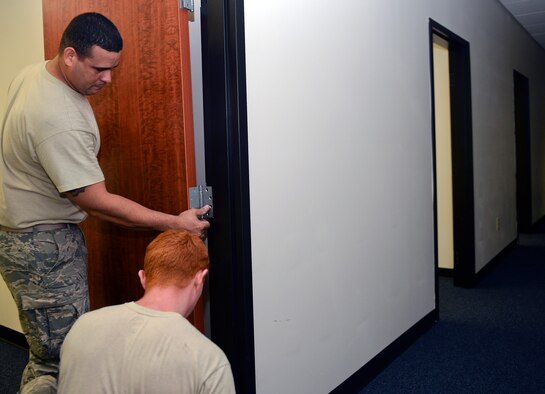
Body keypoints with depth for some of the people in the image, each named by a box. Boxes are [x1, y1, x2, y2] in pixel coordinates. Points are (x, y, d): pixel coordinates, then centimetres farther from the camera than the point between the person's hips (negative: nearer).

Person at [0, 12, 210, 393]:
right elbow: (98, 202, -25)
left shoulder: (33, 73, 3)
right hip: (42, 245, -10)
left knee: (49, 351, 18)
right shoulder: (59, 119, -29)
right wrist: (176, 223, -20)